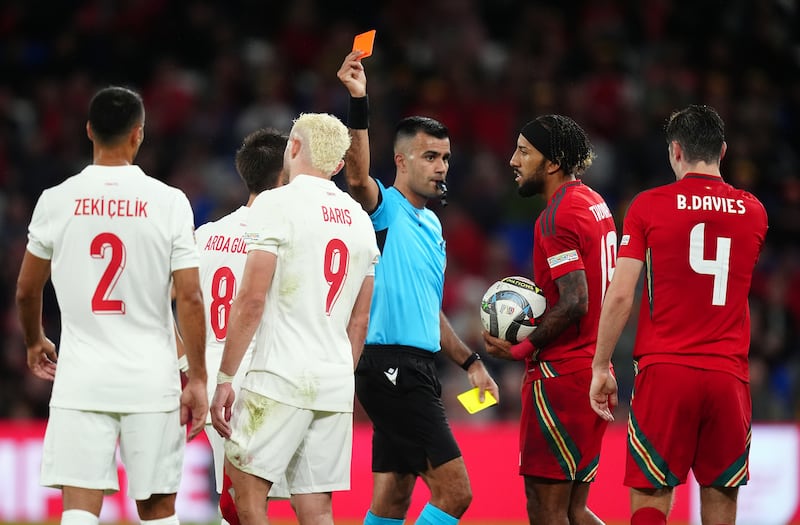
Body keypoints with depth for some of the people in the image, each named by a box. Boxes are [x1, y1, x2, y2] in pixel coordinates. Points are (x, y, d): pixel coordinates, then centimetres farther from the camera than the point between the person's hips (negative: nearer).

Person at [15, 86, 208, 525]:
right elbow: (189, 298, -7)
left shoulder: (56, 201, 0)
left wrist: (35, 343, 31)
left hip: (80, 378, 0)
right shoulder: (170, 202, -5)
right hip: (151, 380, 0)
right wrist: (197, 380, 1)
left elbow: (26, 291, 12)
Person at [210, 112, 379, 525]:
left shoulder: (276, 204, -6)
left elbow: (252, 301, -12)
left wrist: (224, 379, -8)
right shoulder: (359, 219, 15)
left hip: (281, 380, -6)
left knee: (246, 487, 0)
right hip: (335, 382, 6)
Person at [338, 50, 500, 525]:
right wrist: (358, 102, -41)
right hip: (391, 366, -9)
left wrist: (470, 361, 25)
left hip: (418, 371, 9)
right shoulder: (386, 209, -6)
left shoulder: (431, 225, 20)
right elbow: (358, 177, -30)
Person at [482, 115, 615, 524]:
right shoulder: (594, 204, 14)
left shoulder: (556, 217, -15)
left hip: (559, 375, -10)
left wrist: (522, 349, -14)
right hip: (595, 370, 10)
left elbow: (575, 304, -22)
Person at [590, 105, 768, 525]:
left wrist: (601, 368, 2)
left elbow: (620, 295, -5)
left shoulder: (649, 206, -1)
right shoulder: (753, 212, 7)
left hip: (664, 371, -2)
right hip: (728, 376, 2)